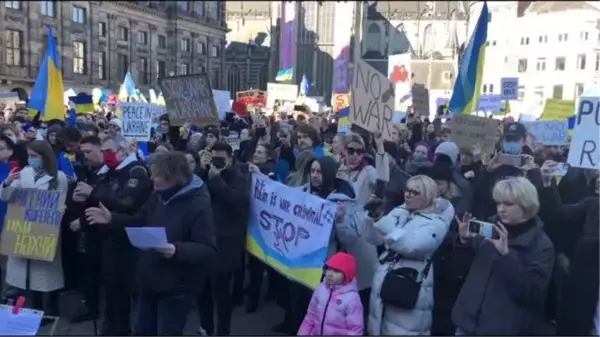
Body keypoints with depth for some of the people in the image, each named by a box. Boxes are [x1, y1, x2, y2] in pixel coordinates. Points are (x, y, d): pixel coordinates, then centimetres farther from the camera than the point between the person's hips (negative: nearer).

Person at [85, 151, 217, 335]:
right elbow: (140, 222, 19)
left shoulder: (199, 205, -22)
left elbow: (209, 250, -24)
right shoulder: (158, 196, 3)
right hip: (149, 283, 8)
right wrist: (112, 218, 6)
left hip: (176, 290, -8)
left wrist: (177, 250, -39)